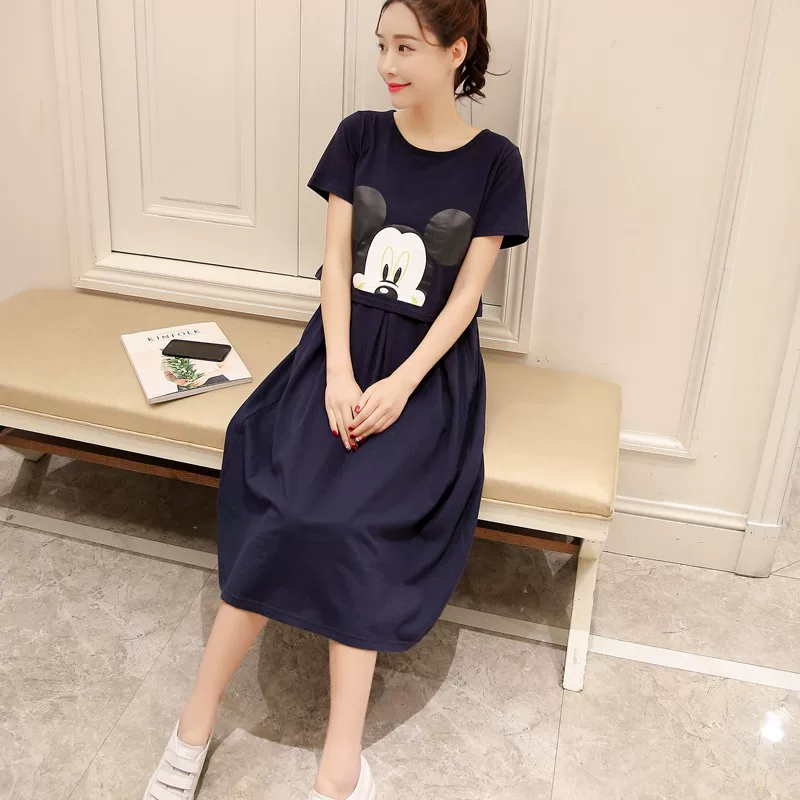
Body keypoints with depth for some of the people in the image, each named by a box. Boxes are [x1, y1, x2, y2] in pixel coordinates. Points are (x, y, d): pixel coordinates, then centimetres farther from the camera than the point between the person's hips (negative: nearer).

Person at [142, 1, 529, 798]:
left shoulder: (493, 161, -1)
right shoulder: (359, 135, 5)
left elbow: (466, 293, -5)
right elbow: (336, 262, 0)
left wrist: (401, 386, -18)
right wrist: (339, 374, -14)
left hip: (429, 365, -2)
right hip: (345, 345, 2)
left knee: (350, 512, -23)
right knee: (293, 496, -22)